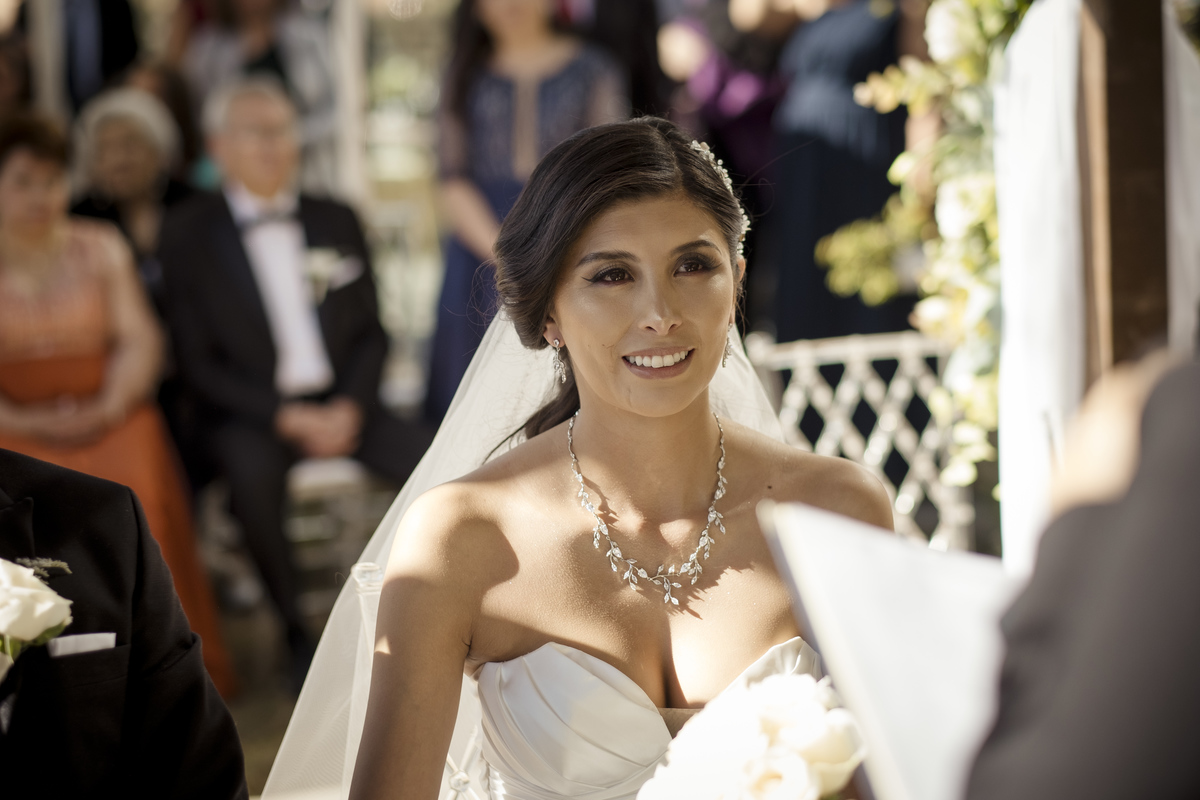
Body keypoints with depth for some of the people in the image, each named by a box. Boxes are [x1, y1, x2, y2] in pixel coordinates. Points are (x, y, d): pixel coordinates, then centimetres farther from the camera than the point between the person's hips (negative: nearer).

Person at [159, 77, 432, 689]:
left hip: (339, 405, 3)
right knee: (253, 474, -36)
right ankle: (297, 633, -18)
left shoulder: (337, 221, 11)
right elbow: (198, 362, -5)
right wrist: (287, 417, -14)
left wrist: (349, 407, -9)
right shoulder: (188, 232, 0)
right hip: (249, 410, -3)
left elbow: (372, 333, 10)